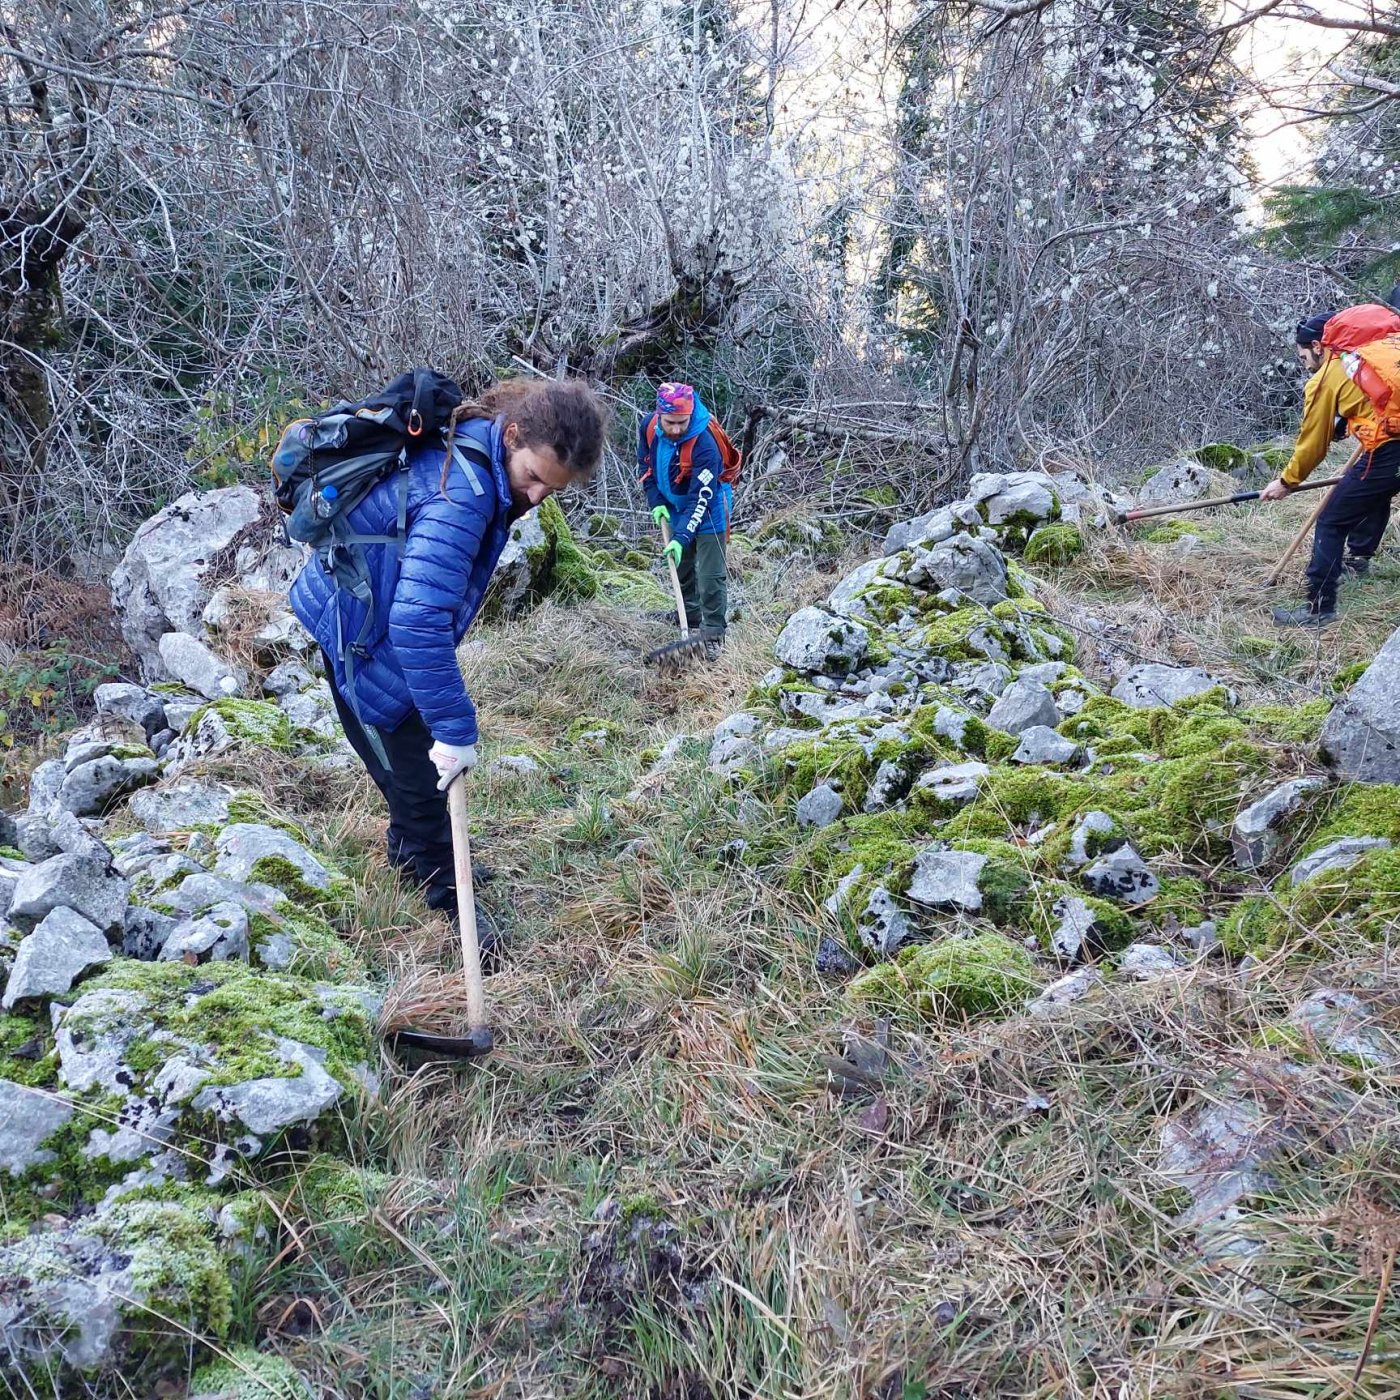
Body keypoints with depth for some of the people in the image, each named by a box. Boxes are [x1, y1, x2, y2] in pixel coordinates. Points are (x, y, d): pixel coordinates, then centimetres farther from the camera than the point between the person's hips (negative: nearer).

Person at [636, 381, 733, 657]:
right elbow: (644, 464, 3)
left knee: (710, 576, -7)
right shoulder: (649, 427, -18)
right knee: (681, 567, 20)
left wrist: (682, 537, -38)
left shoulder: (705, 444, -36)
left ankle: (714, 634, 4)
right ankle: (690, 620, 37)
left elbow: (700, 498, -35)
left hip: (708, 510, -6)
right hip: (675, 508, 6)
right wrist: (656, 502, -5)